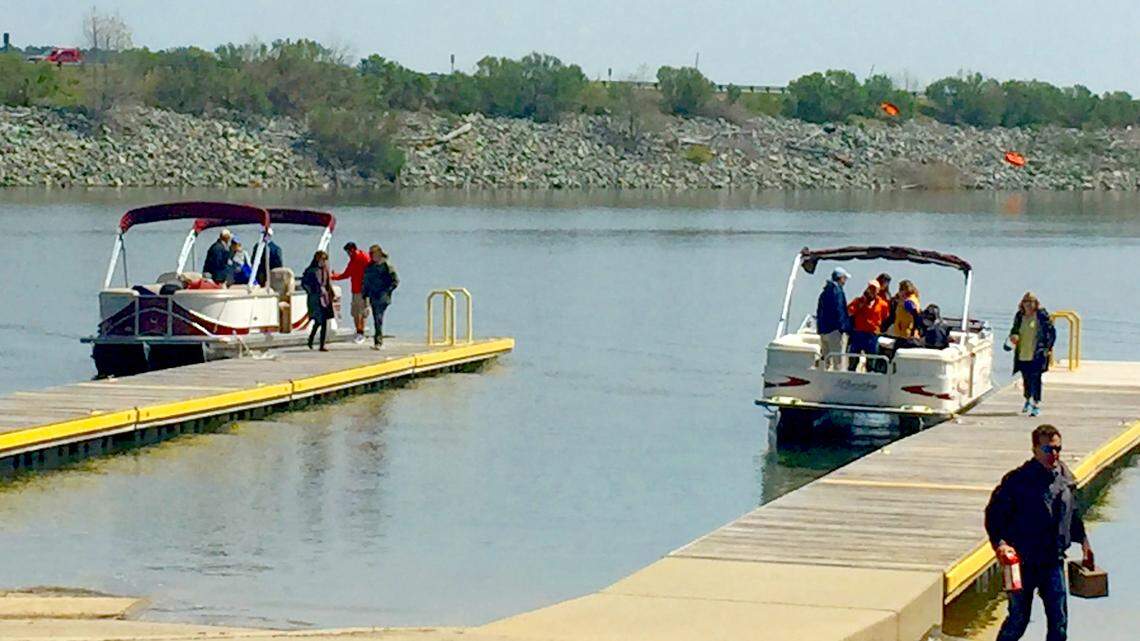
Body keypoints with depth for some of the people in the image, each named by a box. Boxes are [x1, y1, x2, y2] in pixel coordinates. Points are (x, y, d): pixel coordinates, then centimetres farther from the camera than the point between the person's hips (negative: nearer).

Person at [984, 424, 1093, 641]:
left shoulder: (1066, 479, 5)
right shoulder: (1017, 480, -12)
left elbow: (1073, 514, 21)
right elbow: (993, 513, -10)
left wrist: (1083, 541, 23)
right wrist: (1000, 542, -22)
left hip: (1054, 562, 5)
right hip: (1023, 563, -5)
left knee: (1058, 619, 5)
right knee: (1018, 618, 2)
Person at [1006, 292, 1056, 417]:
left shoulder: (1042, 315, -6)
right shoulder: (1019, 316, 8)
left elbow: (1051, 332, -3)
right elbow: (1014, 330, 23)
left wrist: (1049, 348, -9)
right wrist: (1013, 337, 0)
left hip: (1037, 354, -5)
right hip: (1022, 354, 5)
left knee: (1035, 378, -10)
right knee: (1026, 378, 16)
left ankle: (1036, 404, -7)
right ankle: (1028, 399, 39)